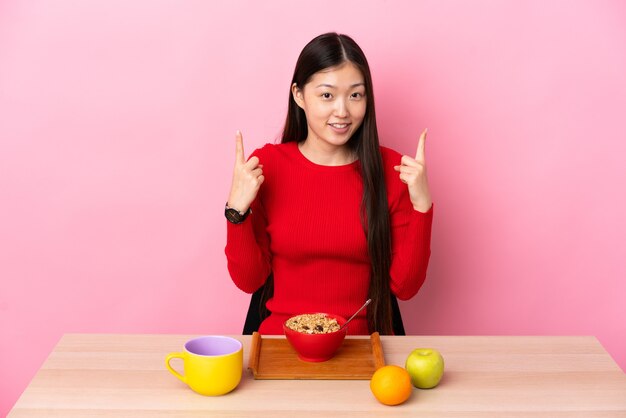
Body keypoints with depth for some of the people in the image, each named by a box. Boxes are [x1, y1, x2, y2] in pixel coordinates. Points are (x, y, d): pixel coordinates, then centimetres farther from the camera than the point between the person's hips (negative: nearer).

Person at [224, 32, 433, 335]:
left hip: (361, 343, 1)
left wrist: (421, 205, -13)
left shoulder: (392, 169, -1)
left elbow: (405, 286, -2)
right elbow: (249, 281, 1)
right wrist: (237, 211, -14)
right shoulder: (265, 165, -2)